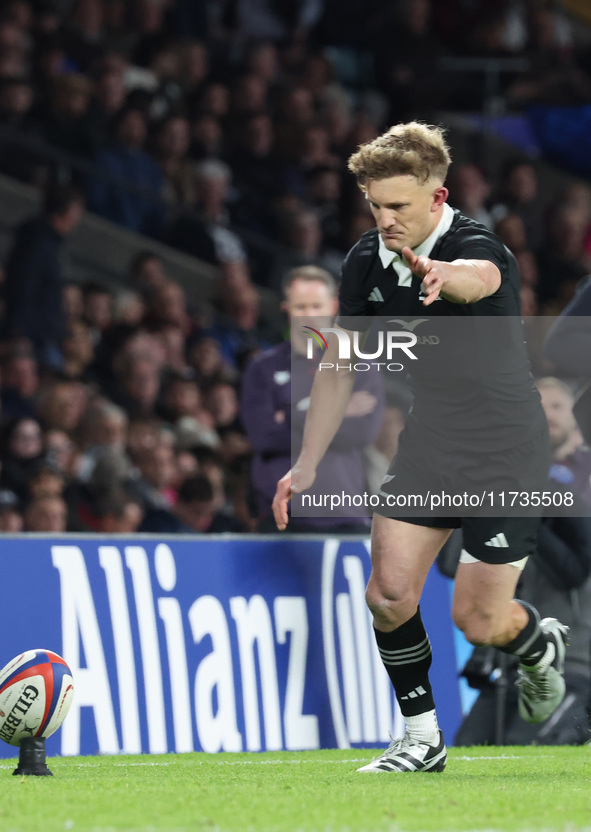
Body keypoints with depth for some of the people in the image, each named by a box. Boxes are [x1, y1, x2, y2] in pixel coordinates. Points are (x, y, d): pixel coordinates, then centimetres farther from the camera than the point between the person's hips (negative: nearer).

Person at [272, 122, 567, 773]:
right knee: (389, 592, -8)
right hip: (428, 444, 6)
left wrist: (441, 275, -75)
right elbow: (339, 366, 8)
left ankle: (542, 647, 31)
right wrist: (307, 466, 7)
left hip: (506, 452, -6)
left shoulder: (477, 247, -23)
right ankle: (422, 738, 8)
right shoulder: (367, 262, -3)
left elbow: (478, 278, -51)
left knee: (477, 620, -5)